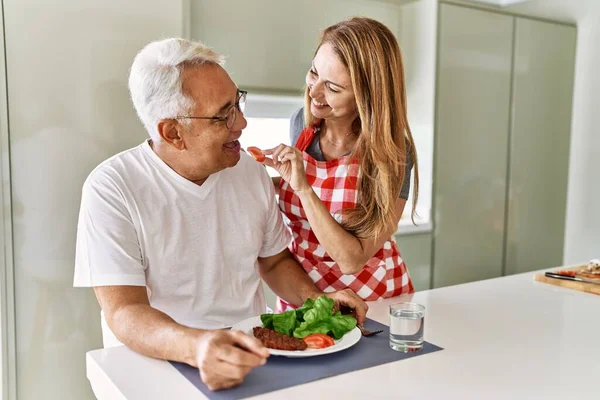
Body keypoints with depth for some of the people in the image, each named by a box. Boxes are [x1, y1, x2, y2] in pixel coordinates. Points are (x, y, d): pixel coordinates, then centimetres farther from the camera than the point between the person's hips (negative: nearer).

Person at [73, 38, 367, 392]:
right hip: (159, 364, -3)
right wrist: (195, 347, -36)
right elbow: (124, 313, -18)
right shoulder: (112, 189, -12)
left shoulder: (251, 171, 3)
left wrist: (316, 298, -5)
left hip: (252, 356, 4)